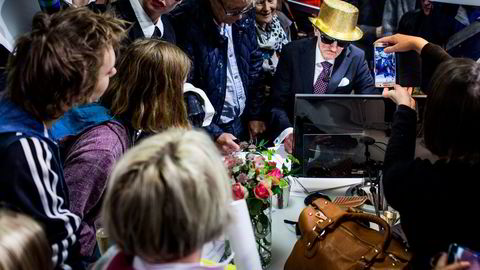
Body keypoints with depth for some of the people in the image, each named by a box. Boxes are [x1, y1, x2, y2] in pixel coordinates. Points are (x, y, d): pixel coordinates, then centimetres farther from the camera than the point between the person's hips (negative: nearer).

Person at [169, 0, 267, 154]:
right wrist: (213, 134, -22)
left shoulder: (245, 16, -5)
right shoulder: (185, 24, -23)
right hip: (206, 131, -5)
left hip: (241, 124, 6)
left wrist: (256, 115, 7)